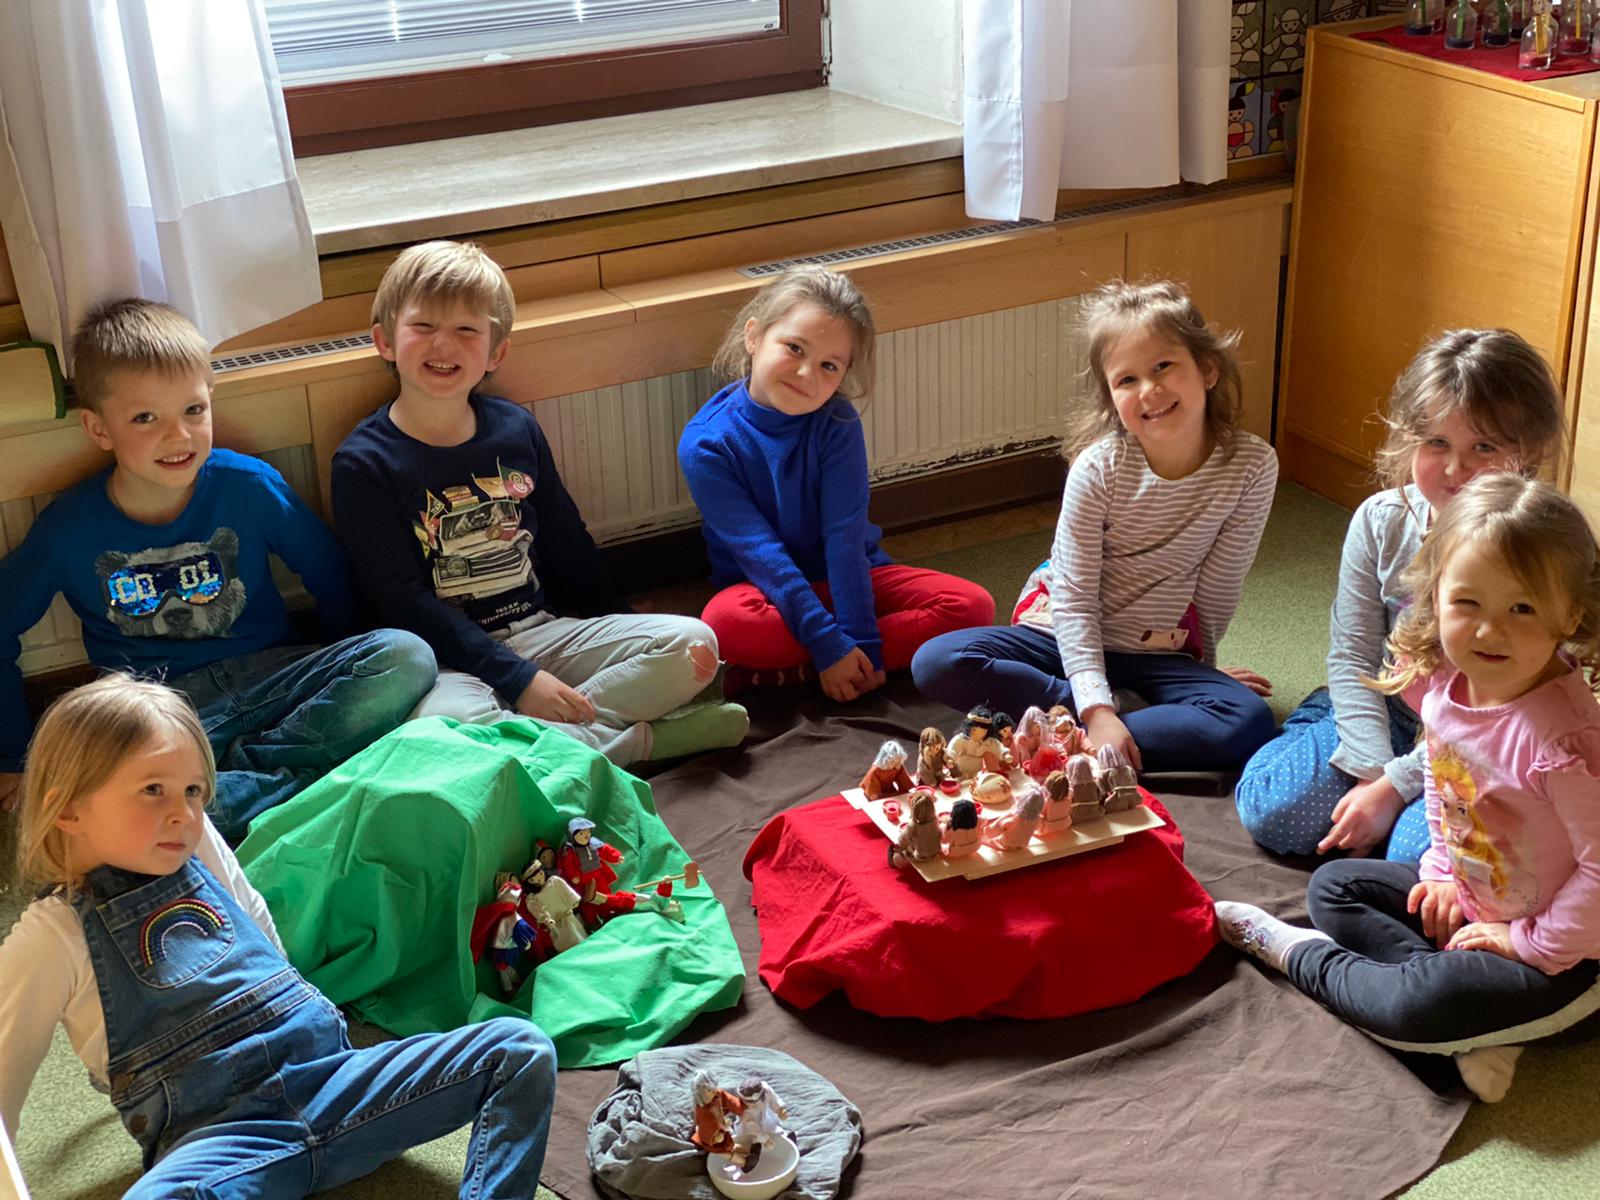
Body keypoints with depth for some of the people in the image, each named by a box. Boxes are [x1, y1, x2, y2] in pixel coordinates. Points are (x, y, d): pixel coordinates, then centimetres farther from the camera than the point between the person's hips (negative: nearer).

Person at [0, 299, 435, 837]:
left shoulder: (248, 485, -2)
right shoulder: (70, 527, -3)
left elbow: (331, 576, 11)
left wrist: (353, 679, 10)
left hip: (268, 681, 2)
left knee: (407, 657, -24)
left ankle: (236, 772, -22)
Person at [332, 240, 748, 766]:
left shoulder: (516, 429, 8)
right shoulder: (363, 462, -6)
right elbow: (404, 603, -12)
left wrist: (632, 634, 14)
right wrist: (518, 679, -20)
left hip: (542, 632, 5)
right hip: (452, 660, -4)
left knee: (693, 643, -13)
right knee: (443, 720, -40)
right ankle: (638, 739, -23)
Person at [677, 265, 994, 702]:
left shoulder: (838, 424, -10)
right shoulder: (705, 444, -16)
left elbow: (845, 537, -17)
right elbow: (760, 553, -20)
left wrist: (860, 641, -25)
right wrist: (829, 646, -26)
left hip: (847, 577, 4)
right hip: (766, 589, -4)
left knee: (972, 605, -19)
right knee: (724, 621, -38)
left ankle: (787, 671, -22)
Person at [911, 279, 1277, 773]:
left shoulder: (1252, 466, -12)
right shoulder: (1099, 467, -15)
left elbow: (1217, 590, -2)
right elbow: (1074, 600, -17)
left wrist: (1197, 671, 10)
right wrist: (1098, 709, -28)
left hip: (1160, 655, 1)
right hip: (1066, 636, 0)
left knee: (1248, 722, -30)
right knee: (936, 663, -25)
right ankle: (1121, 707, -19)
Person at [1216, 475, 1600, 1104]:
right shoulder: (1445, 682, -10)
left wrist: (1534, 944, -18)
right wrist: (1442, 870, 5)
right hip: (1468, 896, 9)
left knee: (1418, 1004, -26)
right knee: (1333, 884, 10)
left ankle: (1302, 956, 7)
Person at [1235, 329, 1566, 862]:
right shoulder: (1381, 522, -9)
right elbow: (1352, 658, -4)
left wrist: (1395, 785, -22)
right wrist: (1373, 771, -16)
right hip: (1390, 720, 4)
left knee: (1418, 854, -29)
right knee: (1269, 808, -12)